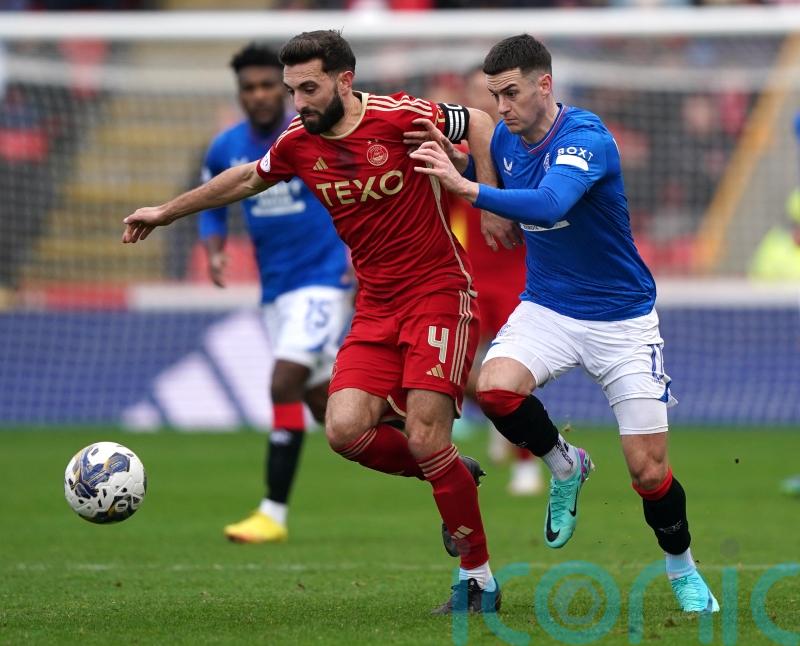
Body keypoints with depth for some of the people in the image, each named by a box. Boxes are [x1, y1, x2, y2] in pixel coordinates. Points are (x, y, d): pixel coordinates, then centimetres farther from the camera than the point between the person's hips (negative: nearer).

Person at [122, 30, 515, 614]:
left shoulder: (398, 116, -15)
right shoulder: (298, 143, 2)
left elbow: (478, 124, -1)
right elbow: (247, 178, 21)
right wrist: (166, 212, 29)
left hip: (439, 292, -6)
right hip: (376, 305, 6)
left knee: (424, 438, -15)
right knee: (346, 430, -13)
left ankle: (479, 580, -1)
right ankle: (452, 478, 15)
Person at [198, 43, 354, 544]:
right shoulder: (226, 150, 2)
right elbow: (212, 208, 18)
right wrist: (215, 252, -2)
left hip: (325, 279, -6)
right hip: (276, 289, 6)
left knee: (285, 385, -18)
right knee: (321, 400, 10)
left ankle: (275, 513, -15)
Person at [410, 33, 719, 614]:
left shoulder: (585, 137, -22)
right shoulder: (505, 138, -1)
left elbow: (549, 205, -39)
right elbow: (502, 207, 18)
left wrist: (467, 188, -45)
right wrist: (462, 165, -2)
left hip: (621, 319, -5)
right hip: (546, 308, 5)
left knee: (648, 471, -6)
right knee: (495, 386, -27)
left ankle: (684, 571, 22)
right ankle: (565, 466, 3)